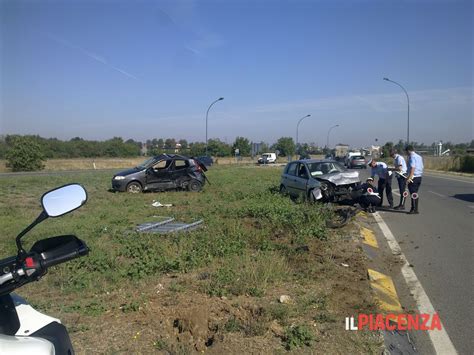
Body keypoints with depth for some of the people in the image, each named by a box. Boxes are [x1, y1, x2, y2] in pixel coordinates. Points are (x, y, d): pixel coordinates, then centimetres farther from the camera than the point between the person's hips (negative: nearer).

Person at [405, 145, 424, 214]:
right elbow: (422, 167, 17)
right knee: (415, 194, 14)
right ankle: (415, 209, 19)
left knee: (413, 194, -4)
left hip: (413, 177, -9)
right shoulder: (419, 157, 15)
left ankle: (414, 209, -2)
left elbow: (412, 168, -20)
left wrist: (409, 177, -24)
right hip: (419, 177, 9)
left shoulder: (412, 157, -11)